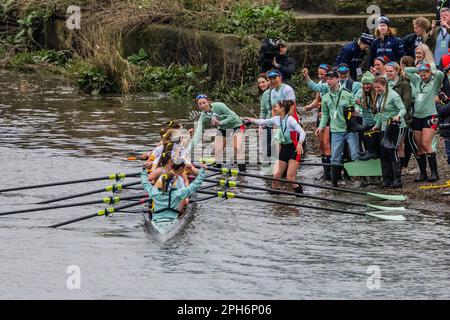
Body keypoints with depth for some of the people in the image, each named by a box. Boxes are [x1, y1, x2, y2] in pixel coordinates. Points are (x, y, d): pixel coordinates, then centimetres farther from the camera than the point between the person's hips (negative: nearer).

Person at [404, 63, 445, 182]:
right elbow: (406, 71, 23)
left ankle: (434, 172, -11)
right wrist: (418, 70, 14)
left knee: (426, 144, -15)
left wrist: (431, 72, -2)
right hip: (417, 117, 6)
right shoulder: (418, 81, 16)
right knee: (419, 146, 4)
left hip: (430, 116, -6)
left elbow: (441, 74, -20)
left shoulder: (435, 82, 0)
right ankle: (423, 173, 9)